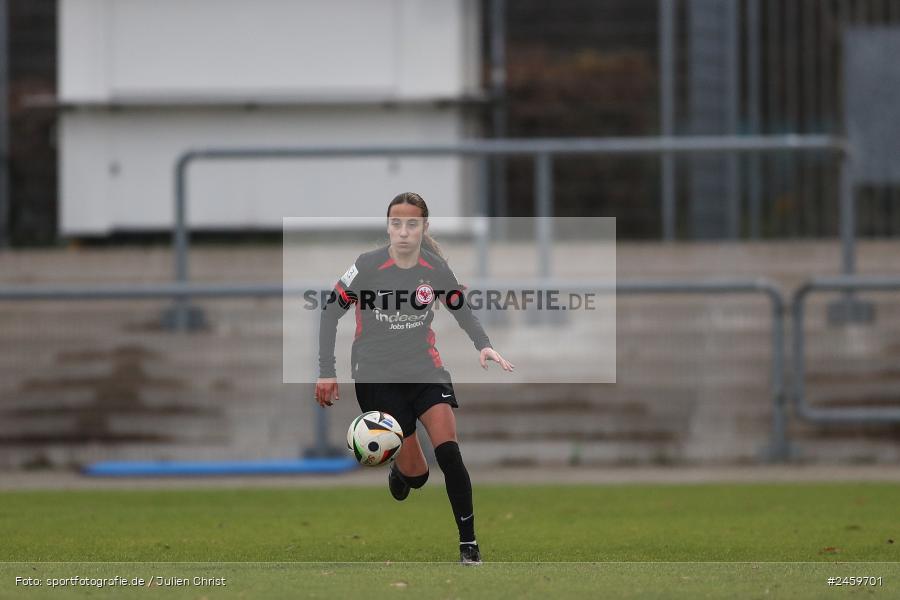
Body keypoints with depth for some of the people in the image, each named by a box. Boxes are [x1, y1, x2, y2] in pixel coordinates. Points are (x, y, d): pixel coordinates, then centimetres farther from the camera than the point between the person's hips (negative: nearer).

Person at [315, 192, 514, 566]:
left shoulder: (436, 269, -8)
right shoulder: (368, 266, -16)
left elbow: (461, 310, 8)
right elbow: (330, 313, -7)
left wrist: (483, 345, -10)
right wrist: (326, 372, -9)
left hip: (425, 370, 2)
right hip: (377, 377, -2)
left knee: (448, 450, -19)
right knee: (415, 475, -2)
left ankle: (468, 542, -9)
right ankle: (400, 470, 38)